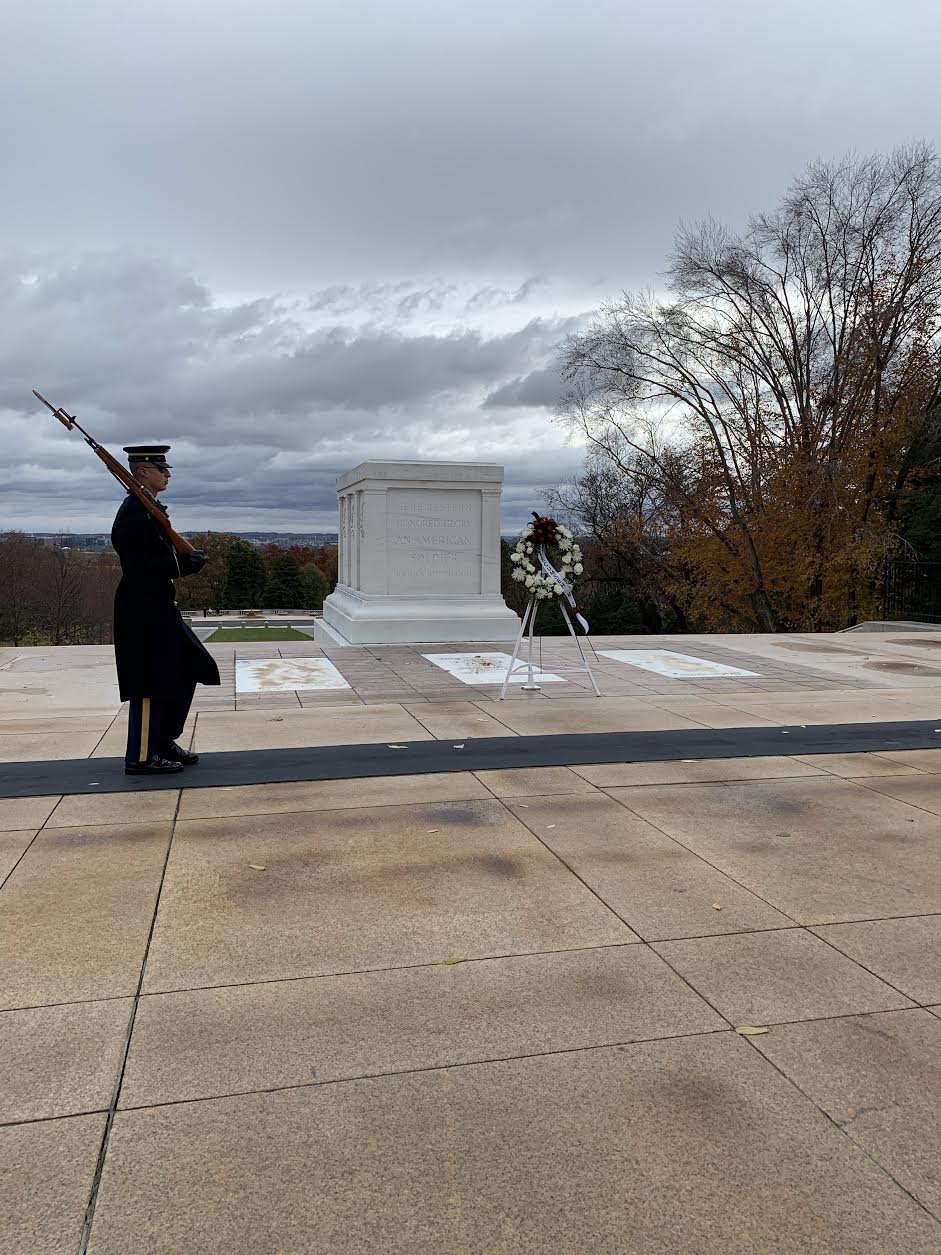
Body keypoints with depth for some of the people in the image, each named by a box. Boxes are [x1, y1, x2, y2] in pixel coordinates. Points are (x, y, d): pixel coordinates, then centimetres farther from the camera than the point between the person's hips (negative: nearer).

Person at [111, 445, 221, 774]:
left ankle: (164, 742, 25)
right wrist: (183, 564, -20)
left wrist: (184, 559, 5)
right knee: (151, 683, -3)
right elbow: (138, 565, -24)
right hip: (143, 611, -10)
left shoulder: (149, 508, 15)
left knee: (187, 672, 14)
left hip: (158, 608, 10)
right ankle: (141, 756, 9)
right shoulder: (134, 511, -16)